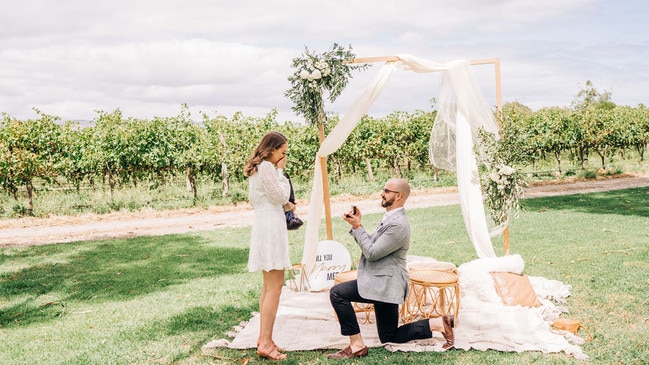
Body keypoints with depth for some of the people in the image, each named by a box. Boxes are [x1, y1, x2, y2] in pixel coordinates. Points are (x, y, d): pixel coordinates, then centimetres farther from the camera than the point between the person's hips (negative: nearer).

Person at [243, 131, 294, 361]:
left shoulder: (256, 168, 17)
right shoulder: (267, 167, -14)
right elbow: (282, 196, -12)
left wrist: (284, 205, 16)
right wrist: (280, 171, -3)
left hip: (263, 223, 11)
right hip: (271, 225, -11)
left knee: (268, 286, 15)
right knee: (275, 287, -9)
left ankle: (263, 338, 19)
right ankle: (266, 343, -9)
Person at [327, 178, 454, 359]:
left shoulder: (398, 225, -22)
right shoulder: (391, 218, 11)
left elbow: (372, 253, -21)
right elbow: (371, 246, 14)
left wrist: (358, 227, -13)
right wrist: (356, 224, 3)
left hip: (385, 284, -11)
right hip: (383, 283, 11)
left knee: (337, 293, -17)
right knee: (390, 337, 17)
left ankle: (356, 345, -11)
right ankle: (439, 323, 14)